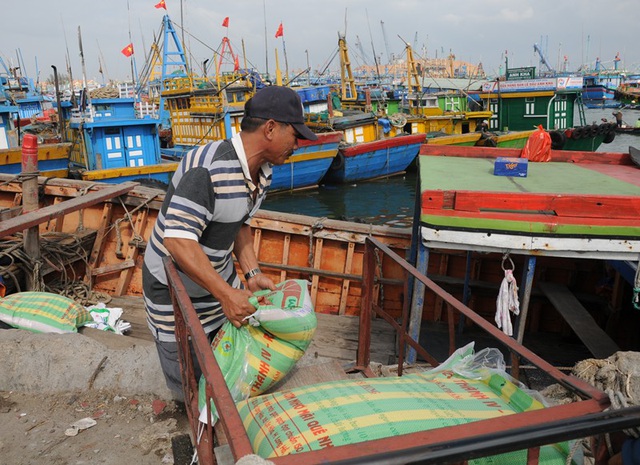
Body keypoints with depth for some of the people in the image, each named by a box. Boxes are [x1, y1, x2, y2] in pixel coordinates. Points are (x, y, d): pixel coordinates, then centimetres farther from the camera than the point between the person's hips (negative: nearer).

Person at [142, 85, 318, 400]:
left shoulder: (262, 171, -3)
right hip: (174, 286, -8)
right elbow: (178, 238, -37)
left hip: (218, 276, 8)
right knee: (189, 378, 7)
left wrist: (252, 274, -3)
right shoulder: (208, 168, -33)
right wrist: (226, 293, -37)